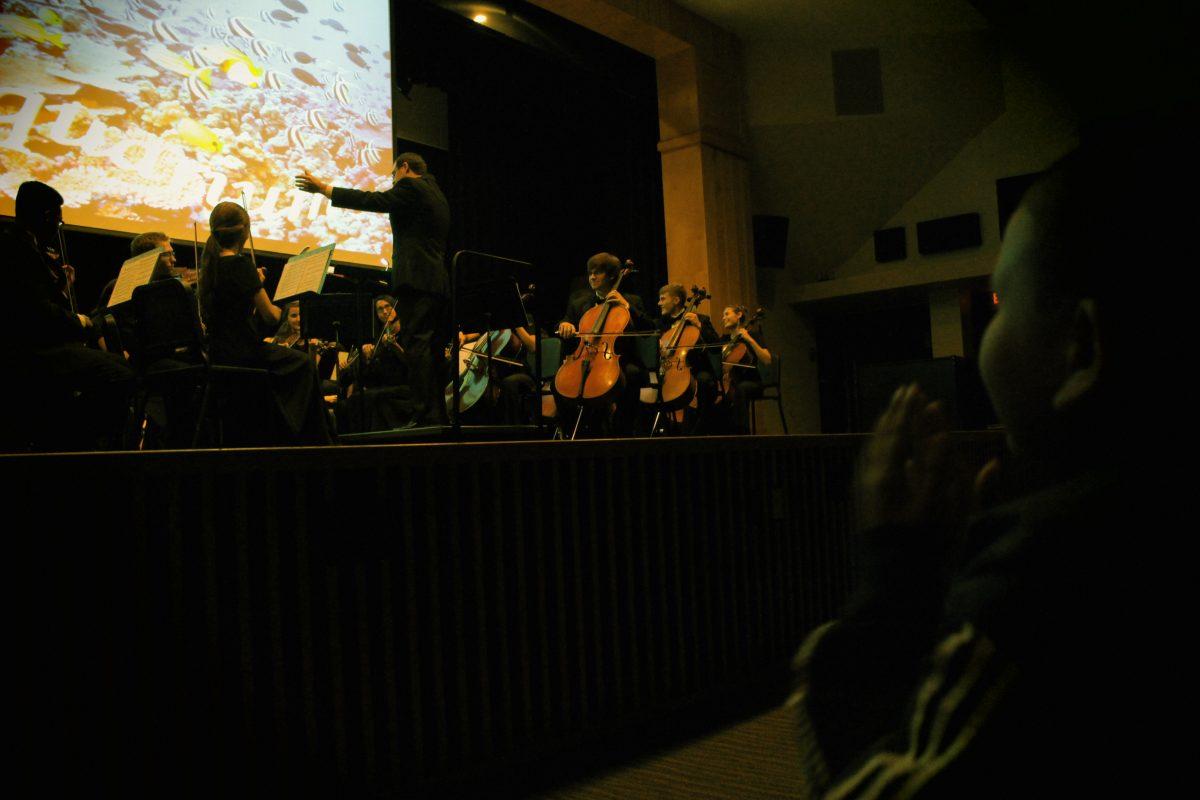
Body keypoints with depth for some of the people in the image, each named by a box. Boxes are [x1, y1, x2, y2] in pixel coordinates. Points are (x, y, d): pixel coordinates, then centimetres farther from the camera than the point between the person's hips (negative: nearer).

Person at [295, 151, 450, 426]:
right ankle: (439, 416, 7)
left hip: (417, 280, -9)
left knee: (417, 347, -12)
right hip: (439, 282, 9)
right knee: (431, 350, 8)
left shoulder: (410, 187, -2)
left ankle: (426, 416, -16)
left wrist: (323, 188, -2)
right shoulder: (437, 194, 26)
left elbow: (372, 201, -8)